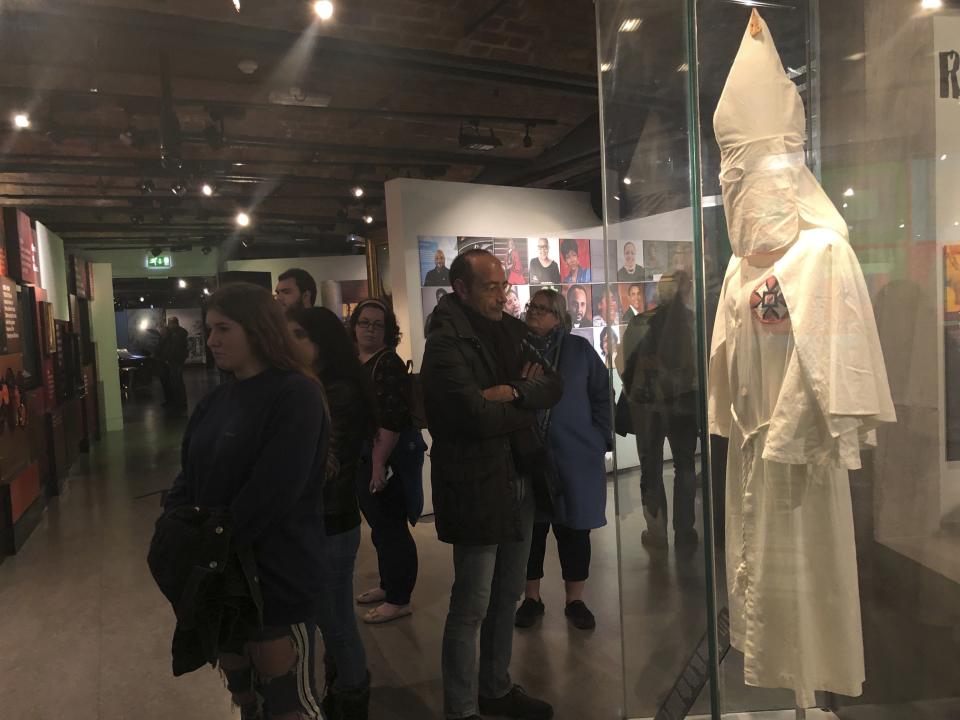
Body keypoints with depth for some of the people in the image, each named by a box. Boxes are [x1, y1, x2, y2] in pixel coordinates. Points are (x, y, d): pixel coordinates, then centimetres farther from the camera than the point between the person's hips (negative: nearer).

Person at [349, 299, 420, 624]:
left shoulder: (389, 364, -15)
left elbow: (392, 421, -22)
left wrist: (379, 463, -25)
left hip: (383, 461, -9)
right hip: (361, 459, 9)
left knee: (392, 527, 0)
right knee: (379, 526, 20)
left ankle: (399, 600, 12)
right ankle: (388, 585, 35)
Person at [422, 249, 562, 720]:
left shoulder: (508, 333, 11)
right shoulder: (446, 344, -14)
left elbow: (554, 385, 3)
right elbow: (478, 416, -25)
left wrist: (514, 393, -17)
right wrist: (528, 403, -7)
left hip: (520, 483, 8)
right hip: (477, 491, -8)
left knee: (507, 598, 19)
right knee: (471, 608, 3)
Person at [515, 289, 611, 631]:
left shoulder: (579, 349, 2)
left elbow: (601, 396, 5)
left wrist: (601, 439, -1)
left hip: (574, 456, 0)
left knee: (573, 527, 8)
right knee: (530, 528, 9)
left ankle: (575, 599, 24)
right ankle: (531, 597, 26)